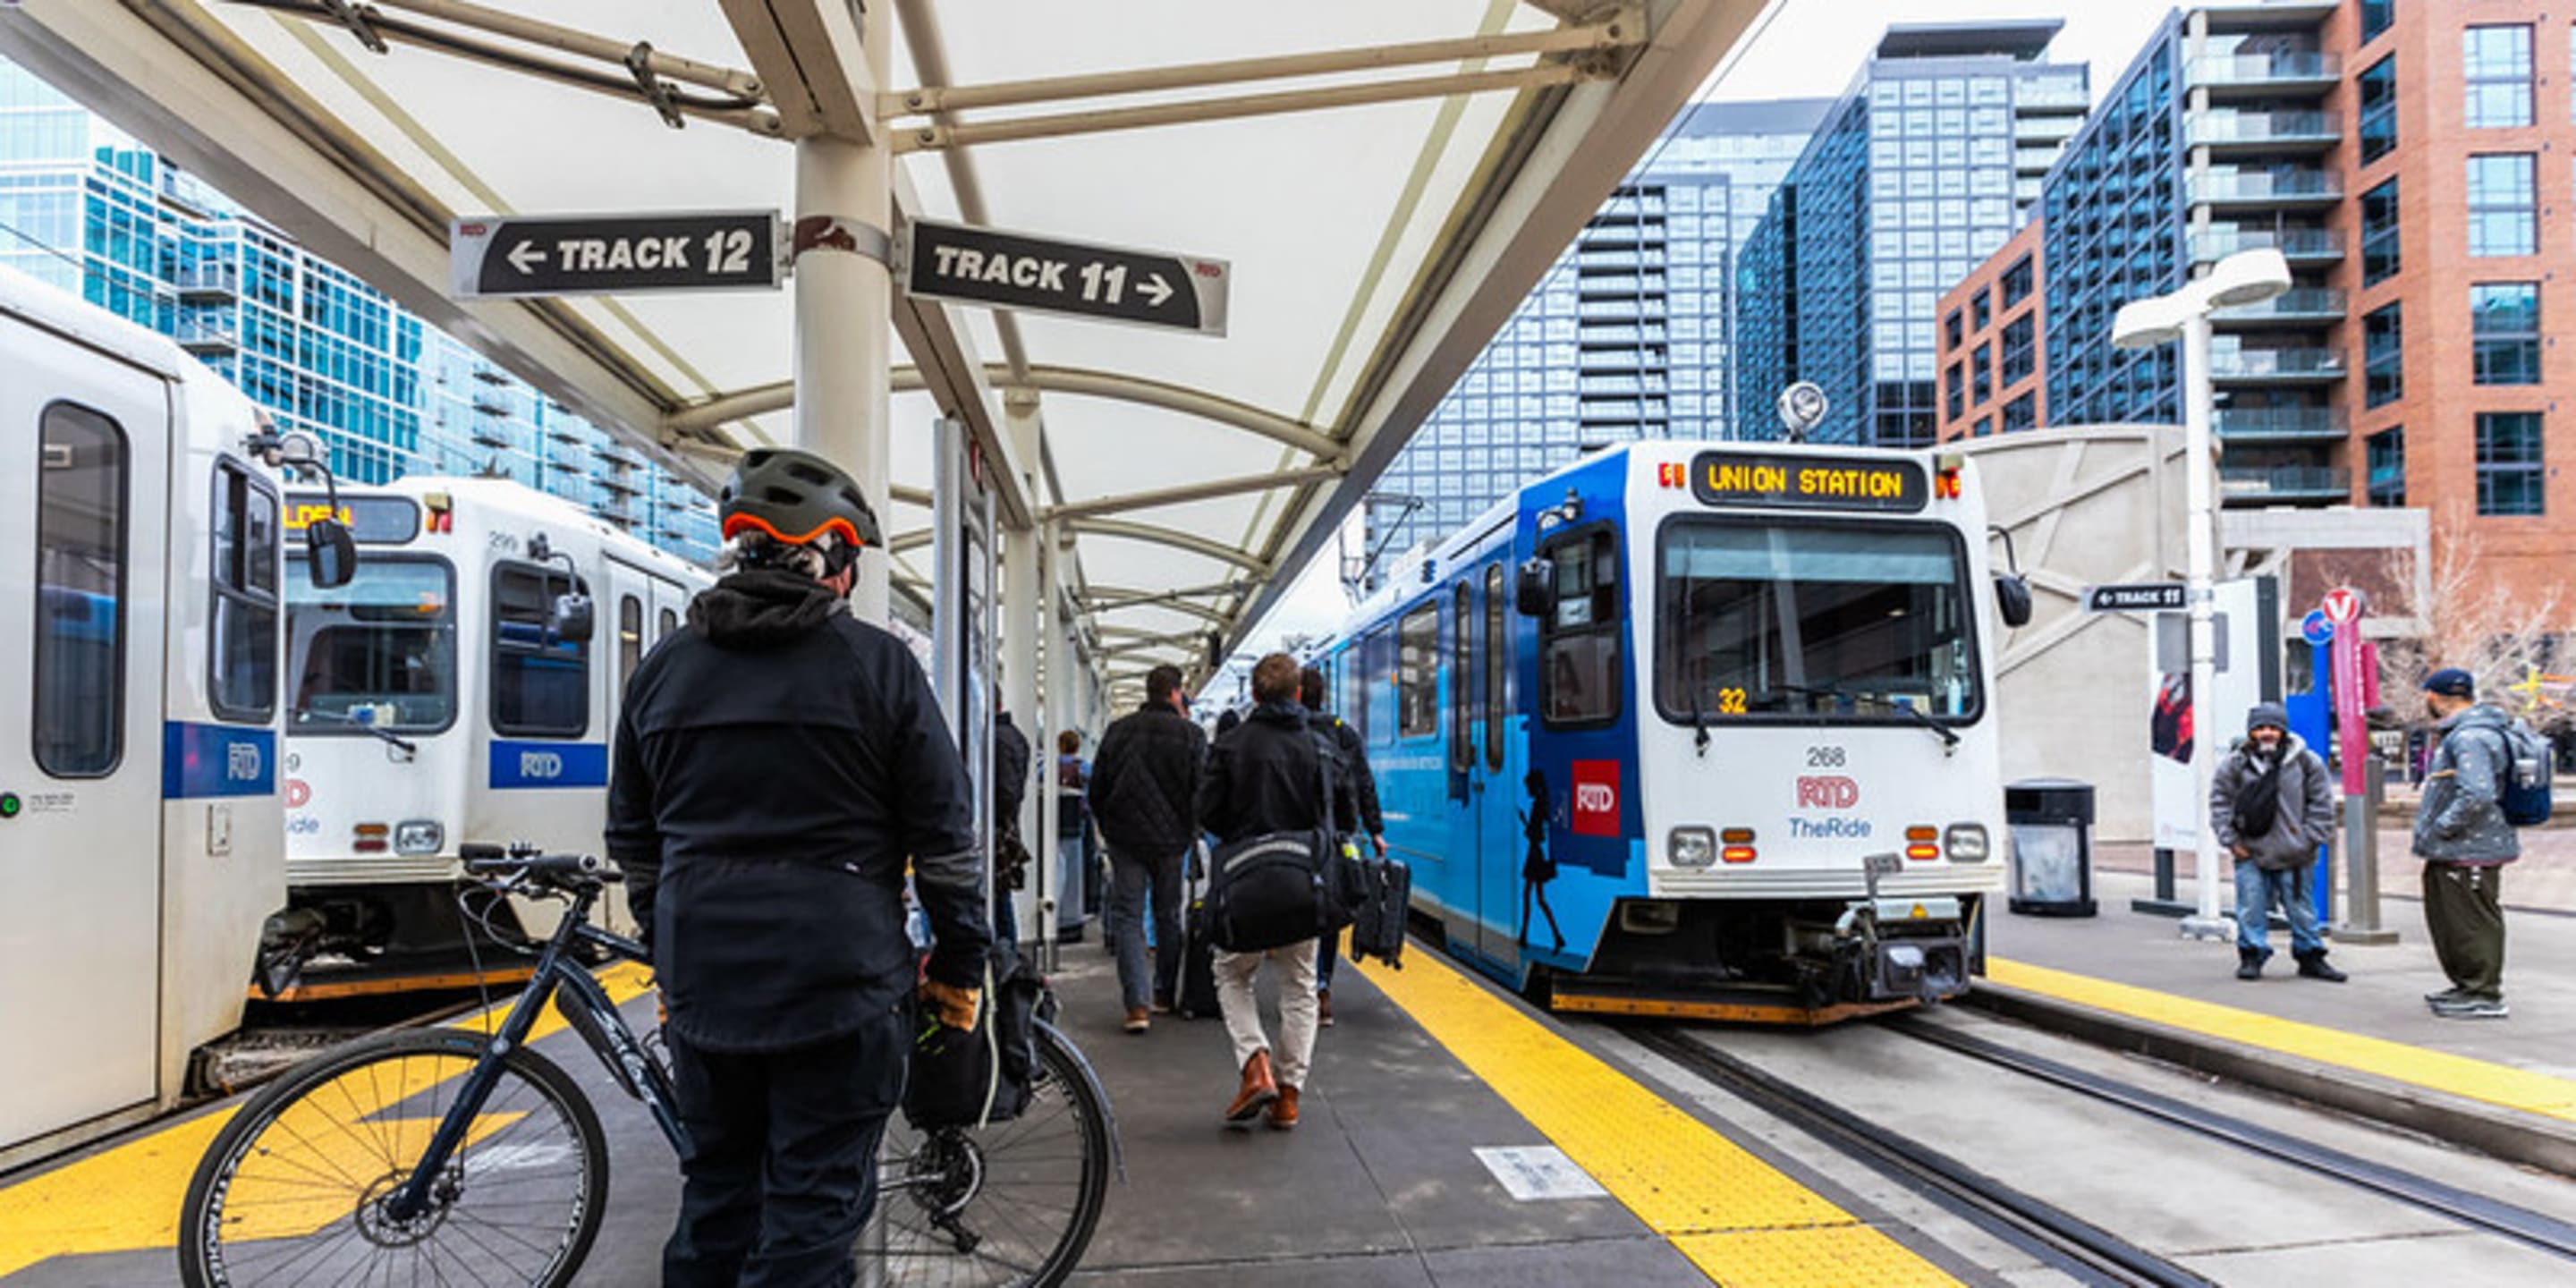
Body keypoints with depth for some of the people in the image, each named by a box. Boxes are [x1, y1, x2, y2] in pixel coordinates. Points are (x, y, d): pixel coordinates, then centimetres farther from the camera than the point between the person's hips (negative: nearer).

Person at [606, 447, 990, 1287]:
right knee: (815, 1204, 3)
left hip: (702, 982, 5)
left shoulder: (664, 667, 9)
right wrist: (961, 963, 4)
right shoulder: (877, 663, -5)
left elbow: (633, 840, 15)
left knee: (717, 1193, 17)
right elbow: (945, 835, -5)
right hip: (838, 982, -4)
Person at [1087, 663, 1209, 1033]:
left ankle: (1137, 1004, -11)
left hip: (1125, 840, 1)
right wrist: (1191, 832, 9)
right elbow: (1201, 791, -6)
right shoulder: (1190, 734, -5)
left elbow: (1097, 789, 8)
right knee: (1168, 917, 15)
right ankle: (1164, 995, 23)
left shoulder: (1118, 731, 4)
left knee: (1128, 918, 1)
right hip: (1172, 840, -1)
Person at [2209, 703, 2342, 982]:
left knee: (2302, 908, 9)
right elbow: (2220, 803, 4)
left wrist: (2310, 838, -2)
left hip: (2294, 855, 0)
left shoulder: (2306, 762, -1)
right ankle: (2251, 956, 10)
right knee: (2251, 909, -1)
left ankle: (2310, 957, 22)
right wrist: (2231, 839, -2)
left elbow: (2321, 802, 4)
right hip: (2250, 854, 0)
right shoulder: (2235, 764, -1)